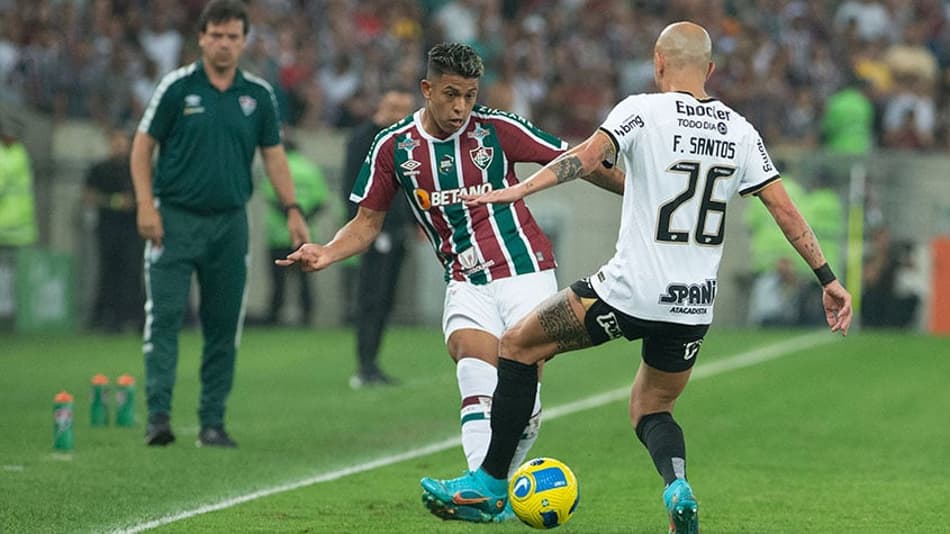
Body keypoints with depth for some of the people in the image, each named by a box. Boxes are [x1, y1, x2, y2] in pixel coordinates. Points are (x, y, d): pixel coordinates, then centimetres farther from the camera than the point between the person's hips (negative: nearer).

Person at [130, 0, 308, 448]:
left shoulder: (258, 95, 6)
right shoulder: (176, 87, -3)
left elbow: (273, 155, 12)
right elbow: (143, 145, 0)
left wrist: (293, 210, 2)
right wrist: (146, 205, -9)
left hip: (229, 222, 3)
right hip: (175, 219, -3)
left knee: (223, 327, 5)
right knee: (164, 317, -10)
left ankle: (212, 422, 11)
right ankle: (158, 415, -12)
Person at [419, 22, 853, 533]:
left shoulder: (641, 110, -5)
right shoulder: (739, 131, 8)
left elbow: (588, 155, -22)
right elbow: (784, 209, 8)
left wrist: (516, 191, -29)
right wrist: (829, 280, 13)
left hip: (629, 293, -5)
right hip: (695, 307, 5)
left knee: (519, 344, 14)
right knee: (651, 410, 24)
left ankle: (488, 485, 14)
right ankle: (678, 486, -10)